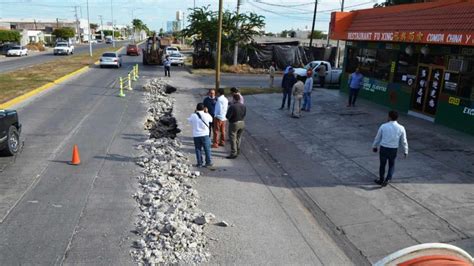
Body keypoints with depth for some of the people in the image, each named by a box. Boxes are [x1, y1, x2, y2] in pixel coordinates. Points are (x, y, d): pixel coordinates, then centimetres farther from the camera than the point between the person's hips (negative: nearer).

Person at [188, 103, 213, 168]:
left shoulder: (193, 115, -7)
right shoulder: (207, 115, -8)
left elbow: (190, 121, 11)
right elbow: (211, 120, 11)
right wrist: (206, 112, 20)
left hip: (196, 135, 1)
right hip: (205, 134, -1)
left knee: (198, 149, 11)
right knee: (207, 149, 9)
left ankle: (199, 163, 13)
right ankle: (208, 163, 13)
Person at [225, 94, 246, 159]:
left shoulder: (232, 107, -22)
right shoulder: (243, 106, -1)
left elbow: (227, 116, -19)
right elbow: (244, 115, 7)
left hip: (234, 124, -7)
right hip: (242, 123, 7)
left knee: (233, 139, 2)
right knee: (238, 138, 22)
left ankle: (233, 154, 3)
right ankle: (238, 151, 35)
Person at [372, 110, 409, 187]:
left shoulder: (383, 126, -10)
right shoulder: (401, 128, -7)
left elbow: (378, 138, 2)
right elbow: (404, 141, 1)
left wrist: (374, 146, 18)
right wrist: (405, 151, 14)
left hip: (383, 148, -1)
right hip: (394, 150, 1)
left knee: (382, 164, 17)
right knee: (392, 165, 21)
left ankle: (381, 180, 30)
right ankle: (388, 179, 8)